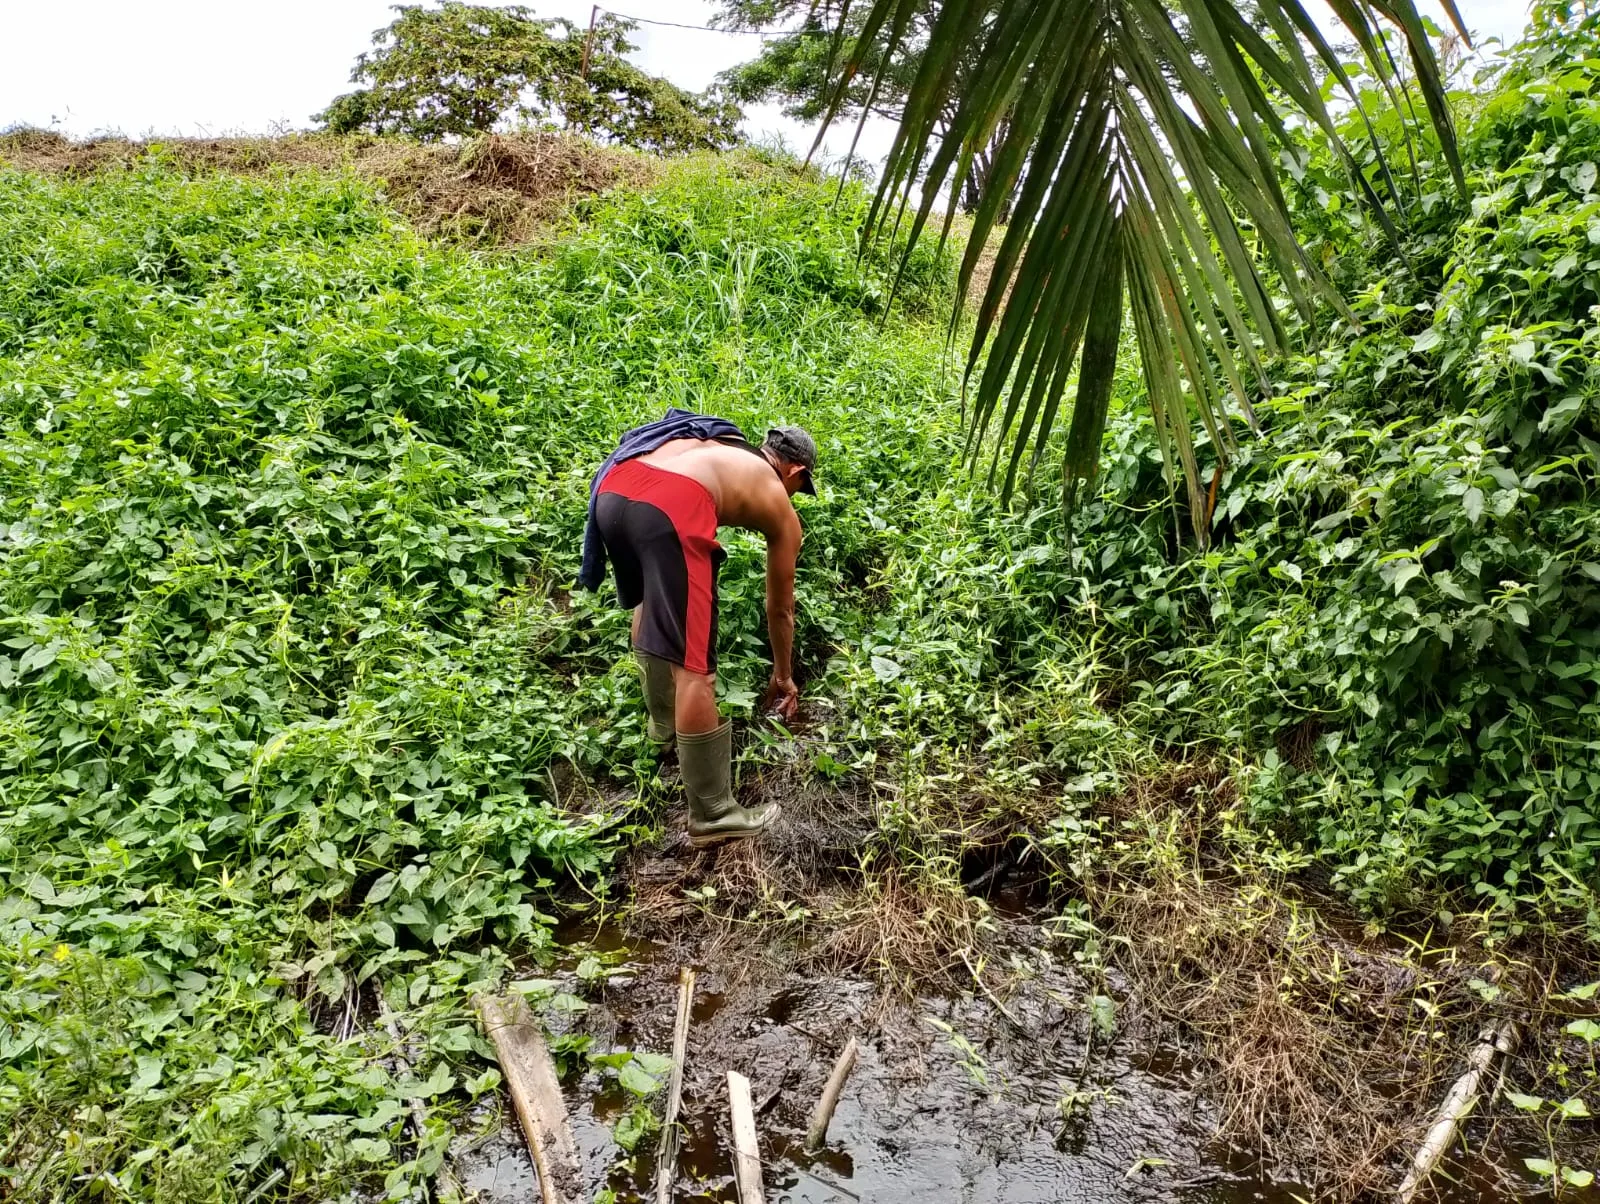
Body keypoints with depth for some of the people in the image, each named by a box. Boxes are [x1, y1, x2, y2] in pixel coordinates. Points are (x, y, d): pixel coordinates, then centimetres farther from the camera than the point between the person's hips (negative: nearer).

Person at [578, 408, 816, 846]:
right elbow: (780, 610, 36)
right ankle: (713, 815, 10)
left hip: (611, 489, 7)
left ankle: (662, 722, 50)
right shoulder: (782, 507, 27)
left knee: (647, 601, 35)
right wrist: (783, 676, 52)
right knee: (693, 667, 0)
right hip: (670, 507, -6)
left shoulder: (718, 445, 39)